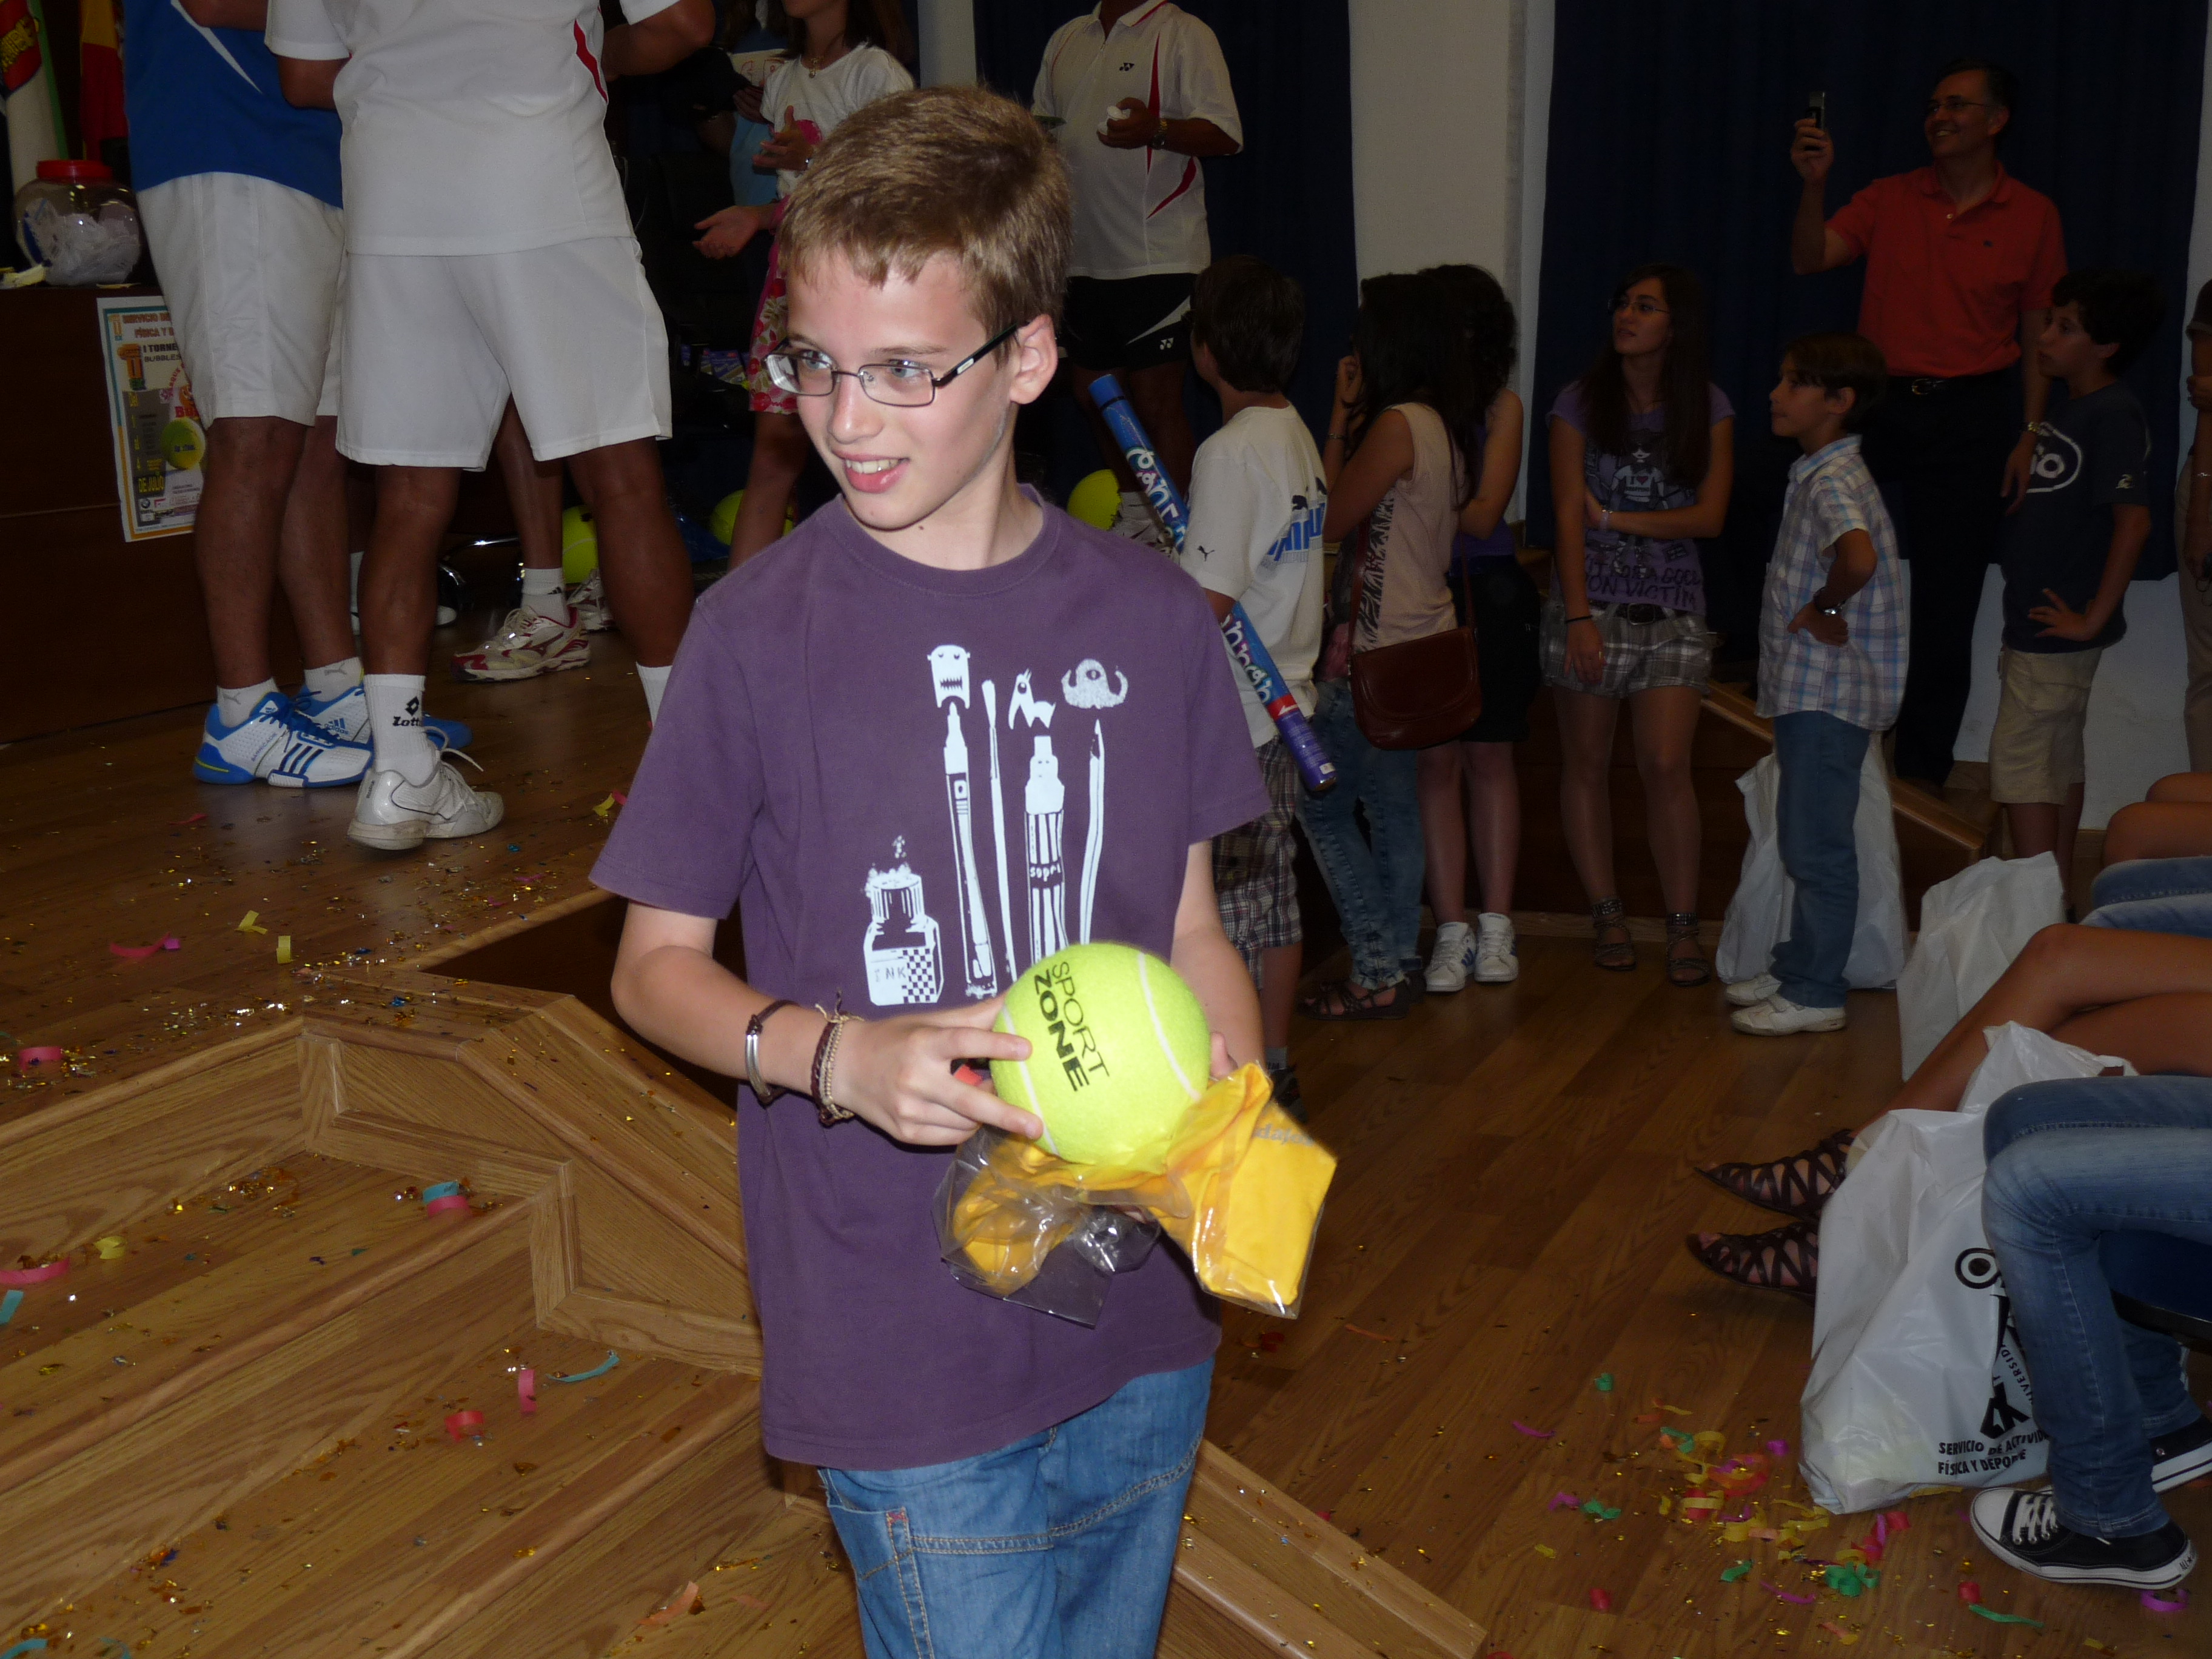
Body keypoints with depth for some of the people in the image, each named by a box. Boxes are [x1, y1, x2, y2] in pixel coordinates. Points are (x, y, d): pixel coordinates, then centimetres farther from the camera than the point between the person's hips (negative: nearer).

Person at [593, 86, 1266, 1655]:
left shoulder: (1153, 617, -2)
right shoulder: (762, 631, -11)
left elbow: (1190, 929, 7)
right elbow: (658, 962, -3)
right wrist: (833, 1057, -21)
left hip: (1141, 1306, 4)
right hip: (903, 1336, -3)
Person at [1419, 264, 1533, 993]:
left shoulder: (1501, 406, 2)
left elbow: (1481, 516, -7)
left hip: (1487, 593, 1)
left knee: (1491, 760, 6)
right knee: (1437, 762, 0)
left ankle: (1495, 928, 13)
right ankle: (1452, 932, 5)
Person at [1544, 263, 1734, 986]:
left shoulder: (1708, 408, 4)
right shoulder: (1581, 403, 1)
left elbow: (1709, 516, -3)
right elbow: (1569, 516, -5)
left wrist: (1615, 518, -9)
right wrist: (1578, 617, -13)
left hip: (1673, 608, 0)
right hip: (1590, 601, 0)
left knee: (1667, 765, -8)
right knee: (1587, 762, 3)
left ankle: (1683, 927, -1)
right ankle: (1607, 916, 14)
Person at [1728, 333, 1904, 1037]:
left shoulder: (1833, 479, -18)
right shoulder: (1817, 474, 14)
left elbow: (1859, 556, -38)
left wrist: (1822, 610, -23)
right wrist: (1818, 613, 11)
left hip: (1829, 691, -10)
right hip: (1808, 689, 10)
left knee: (1818, 845, -3)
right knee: (1806, 840, 18)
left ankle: (1816, 994, 6)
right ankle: (1797, 968, 29)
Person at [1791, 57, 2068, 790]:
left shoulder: (2033, 216, 2)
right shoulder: (1889, 200, 5)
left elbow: (2040, 334, 3)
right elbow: (1809, 259, -6)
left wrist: (2029, 437, -3)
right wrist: (1814, 183, -21)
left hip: (1972, 414, -2)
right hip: (1879, 405, 2)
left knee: (1945, 600, 3)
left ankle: (1922, 768, 14)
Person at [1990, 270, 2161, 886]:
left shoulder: (2114, 416, -18)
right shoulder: (2071, 408, 11)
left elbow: (2134, 521, -26)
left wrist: (2093, 618, -22)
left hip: (2056, 631, -9)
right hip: (2038, 623, 9)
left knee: (2017, 759, -6)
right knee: (2058, 757, 15)